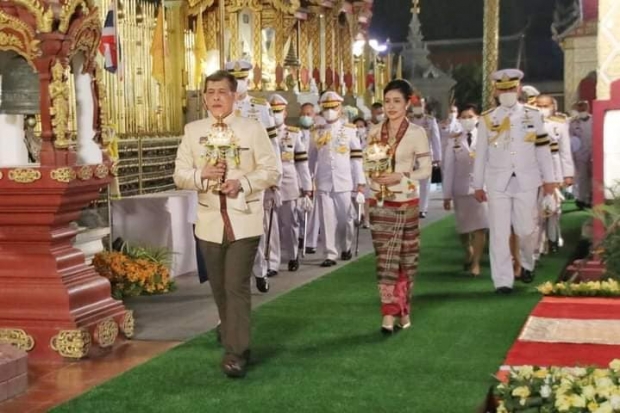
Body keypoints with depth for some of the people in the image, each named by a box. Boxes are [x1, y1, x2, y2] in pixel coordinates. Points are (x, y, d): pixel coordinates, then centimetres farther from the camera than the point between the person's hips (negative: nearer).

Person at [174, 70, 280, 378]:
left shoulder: (253, 129, -1)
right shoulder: (193, 131, 6)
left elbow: (271, 172, -2)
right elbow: (179, 175, 5)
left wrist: (242, 183, -18)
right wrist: (202, 174, -16)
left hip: (244, 222, -3)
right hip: (210, 222, 4)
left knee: (237, 287, -10)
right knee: (220, 289, 13)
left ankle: (236, 354, -5)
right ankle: (233, 346, 33)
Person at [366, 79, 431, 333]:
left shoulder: (417, 133, -3)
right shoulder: (375, 132, 7)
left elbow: (426, 170, -4)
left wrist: (400, 177, -18)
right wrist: (373, 175, -10)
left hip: (405, 203, -2)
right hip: (379, 203, 2)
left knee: (405, 258, 5)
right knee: (385, 257, -2)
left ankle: (401, 311, 17)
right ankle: (391, 313, -3)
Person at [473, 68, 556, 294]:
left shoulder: (533, 115, 3)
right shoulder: (487, 119, 3)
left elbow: (542, 148, 6)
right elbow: (480, 154, 6)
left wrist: (548, 178, 6)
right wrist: (478, 185, 6)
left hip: (526, 181, 0)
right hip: (498, 183, 0)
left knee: (526, 229, 6)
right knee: (499, 233, -3)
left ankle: (527, 265, 35)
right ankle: (503, 280, 2)